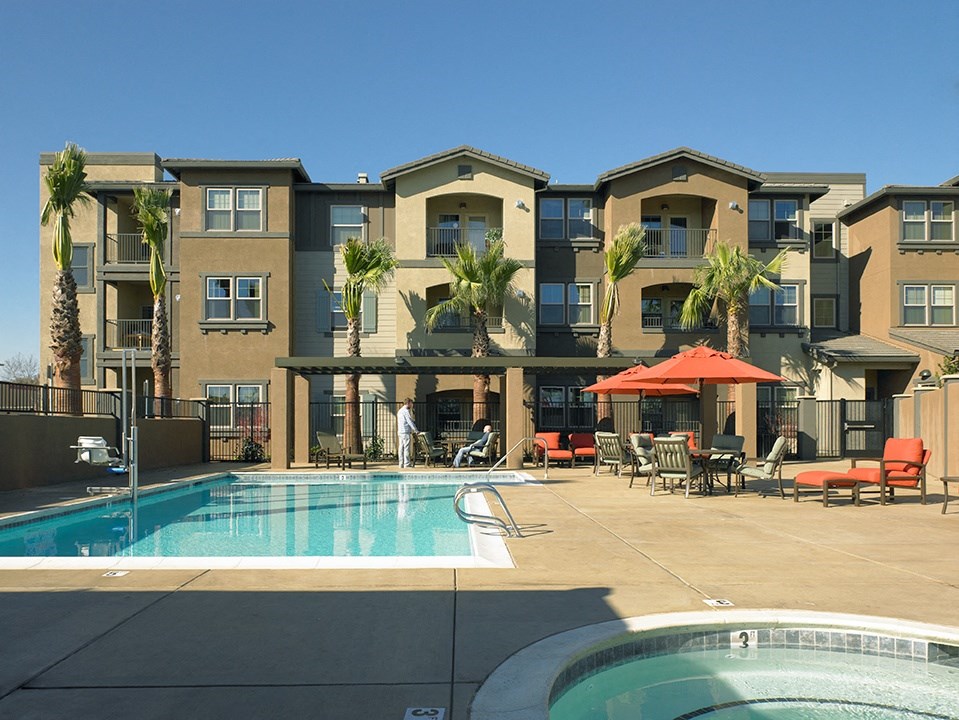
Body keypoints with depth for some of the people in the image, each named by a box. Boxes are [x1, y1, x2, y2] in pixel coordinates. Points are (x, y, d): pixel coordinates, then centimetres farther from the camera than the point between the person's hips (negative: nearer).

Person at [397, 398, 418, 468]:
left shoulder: (400, 411, 20)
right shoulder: (406, 411, -10)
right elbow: (410, 422, -14)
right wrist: (416, 430, -8)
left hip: (400, 432, 9)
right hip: (406, 432, -9)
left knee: (401, 448, 7)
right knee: (407, 448, -8)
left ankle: (401, 464, 8)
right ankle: (407, 464, -9)